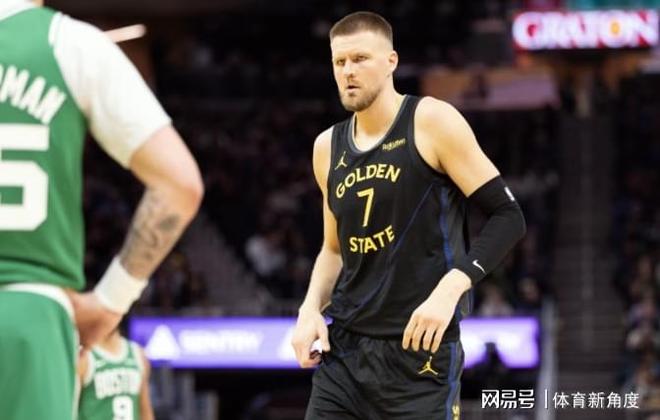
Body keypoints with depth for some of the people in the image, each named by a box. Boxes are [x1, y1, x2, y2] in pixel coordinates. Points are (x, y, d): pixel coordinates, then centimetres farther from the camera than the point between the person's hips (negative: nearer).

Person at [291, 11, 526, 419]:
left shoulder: (431, 121, -6)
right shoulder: (328, 147, 12)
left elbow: (507, 216, -9)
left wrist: (450, 288, -22)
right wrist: (312, 307, 5)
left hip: (419, 350, -6)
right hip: (343, 348, 6)